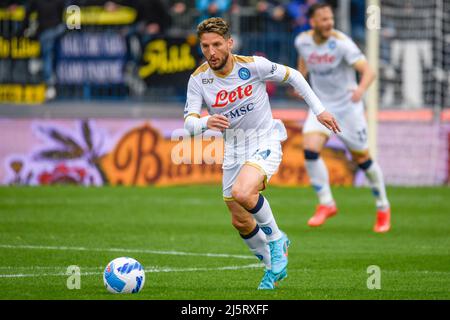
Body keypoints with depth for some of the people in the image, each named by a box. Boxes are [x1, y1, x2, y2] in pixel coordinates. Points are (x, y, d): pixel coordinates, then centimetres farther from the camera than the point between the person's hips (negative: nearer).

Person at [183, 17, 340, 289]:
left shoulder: (252, 65, -16)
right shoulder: (198, 79, -9)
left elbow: (292, 75, 0)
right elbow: (189, 123, -15)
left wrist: (319, 110, 2)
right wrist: (206, 122, -38)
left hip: (265, 143, -5)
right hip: (234, 150, 5)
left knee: (242, 193, -32)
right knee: (240, 222, 10)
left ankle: (276, 238, -6)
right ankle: (274, 267, 34)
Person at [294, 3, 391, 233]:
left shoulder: (341, 43, -20)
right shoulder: (302, 41, -6)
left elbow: (368, 71, -29)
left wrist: (361, 88, -48)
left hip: (348, 106, -3)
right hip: (321, 106, 3)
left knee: (362, 159, 5)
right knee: (310, 150, -19)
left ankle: (383, 208, 26)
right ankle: (326, 204, -5)